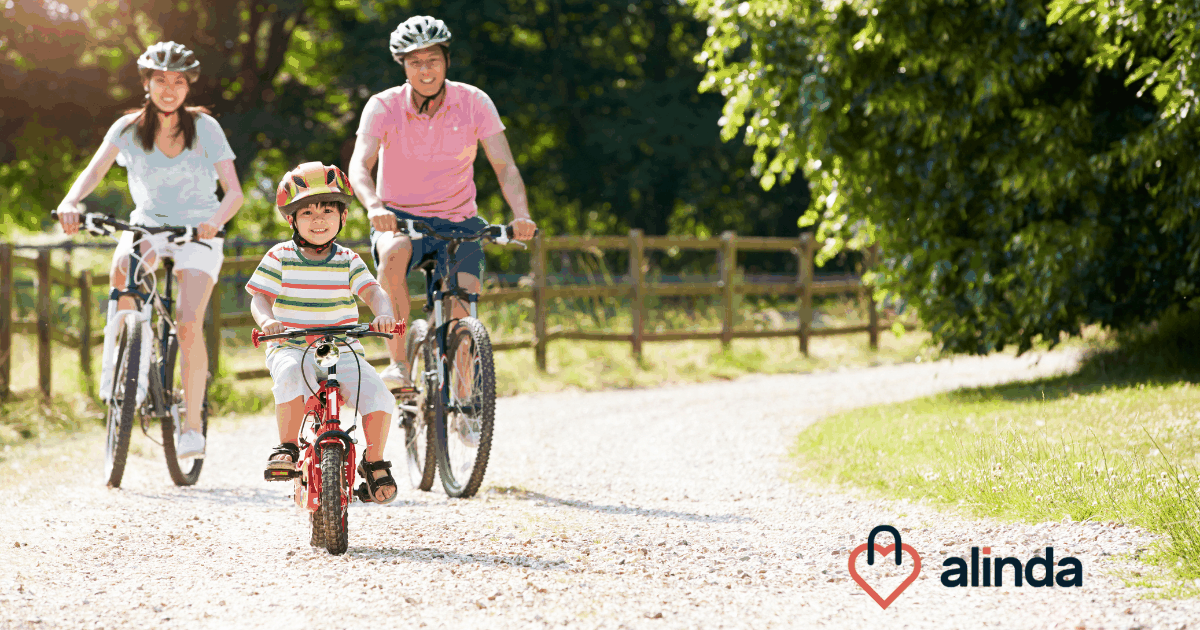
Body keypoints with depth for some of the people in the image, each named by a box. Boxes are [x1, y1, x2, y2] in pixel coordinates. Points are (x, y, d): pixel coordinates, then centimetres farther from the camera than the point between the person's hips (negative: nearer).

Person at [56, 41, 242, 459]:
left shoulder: (205, 127, -7)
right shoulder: (129, 128, -4)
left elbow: (234, 192, -13)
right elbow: (95, 170, -20)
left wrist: (215, 220, -35)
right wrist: (71, 202, -41)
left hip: (197, 230, -1)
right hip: (148, 223, 2)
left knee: (189, 325, -20)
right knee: (123, 266, -36)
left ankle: (192, 426, -11)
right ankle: (118, 353, -20)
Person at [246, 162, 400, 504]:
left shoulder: (348, 261, 8)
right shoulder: (280, 257, 5)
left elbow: (373, 291, -5)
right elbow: (260, 297, 1)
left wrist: (383, 314, -28)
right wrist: (267, 320, -23)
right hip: (291, 347, -2)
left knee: (375, 390, -23)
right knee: (291, 374, -38)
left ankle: (375, 463, -2)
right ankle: (287, 448, -23)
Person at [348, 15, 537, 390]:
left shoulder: (474, 103, -6)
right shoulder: (384, 107, -9)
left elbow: (505, 166, -11)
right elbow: (359, 166, -22)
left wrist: (522, 216, -30)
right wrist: (375, 206, -44)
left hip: (457, 222, 1)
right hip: (400, 218, -1)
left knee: (463, 316, -19)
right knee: (395, 253, -37)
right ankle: (398, 364, -34)